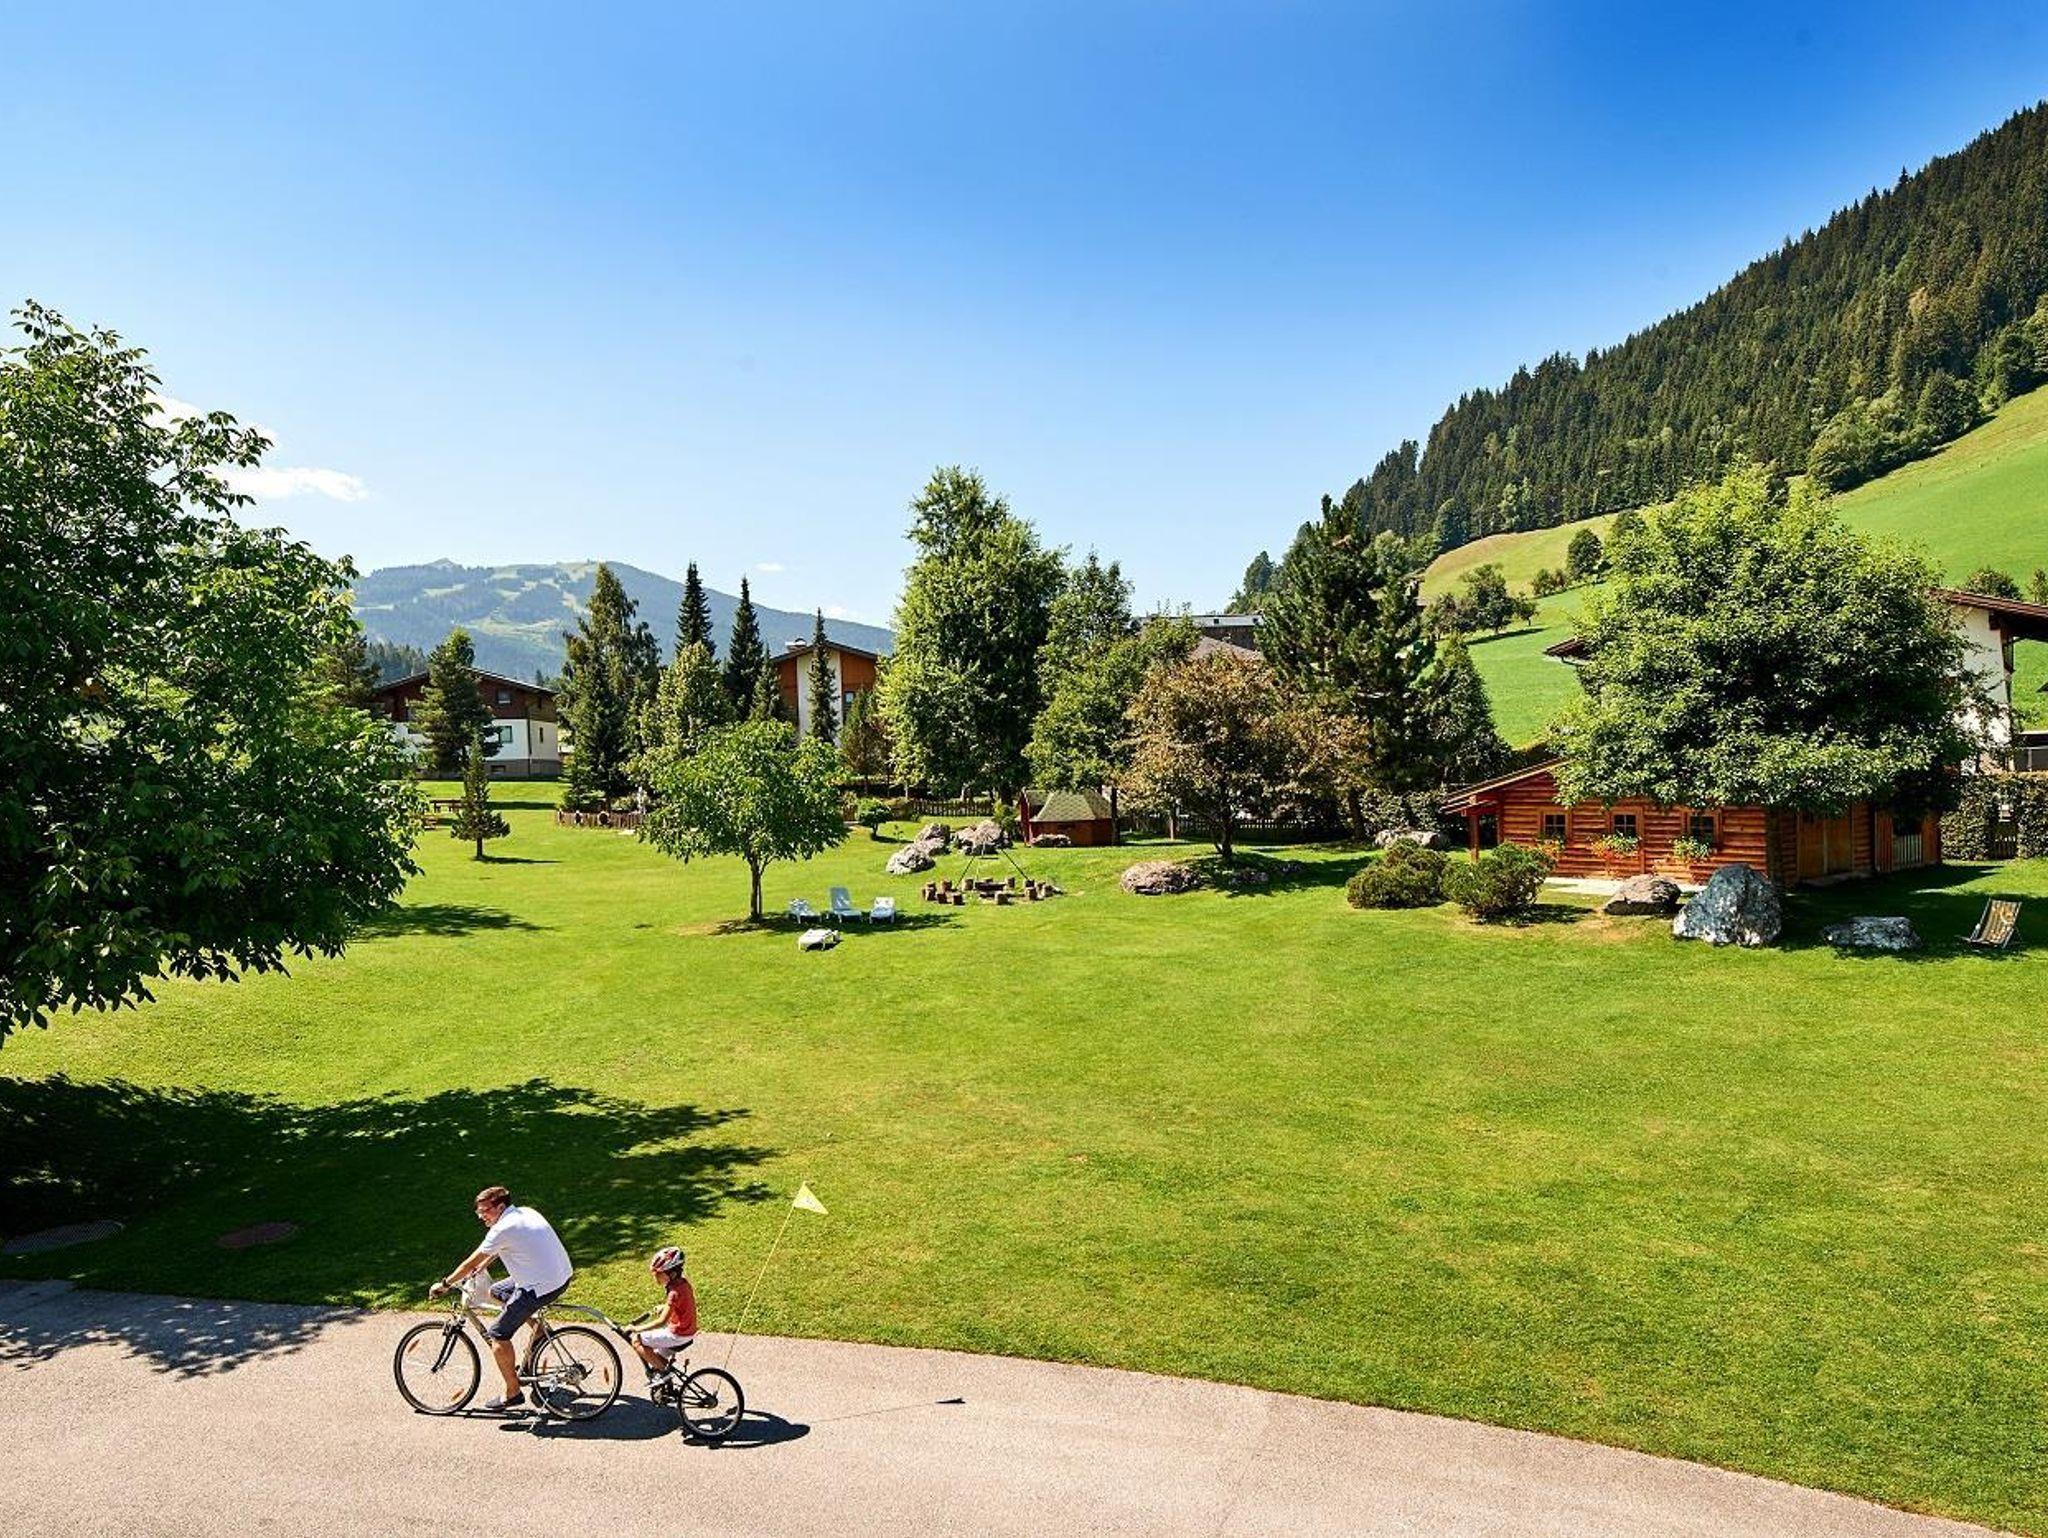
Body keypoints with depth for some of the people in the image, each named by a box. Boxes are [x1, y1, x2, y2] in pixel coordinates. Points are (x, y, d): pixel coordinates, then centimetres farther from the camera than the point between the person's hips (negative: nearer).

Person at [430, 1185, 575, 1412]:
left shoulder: (503, 1229, -15)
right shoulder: (525, 1212, 11)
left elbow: (471, 1263, -6)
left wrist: (444, 1284, 6)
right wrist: (480, 1268, 26)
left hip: (541, 1288, -9)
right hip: (563, 1276, 9)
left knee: (497, 1335, 2)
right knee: (497, 1291, 24)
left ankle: (513, 1394, 7)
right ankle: (538, 1326, 20)